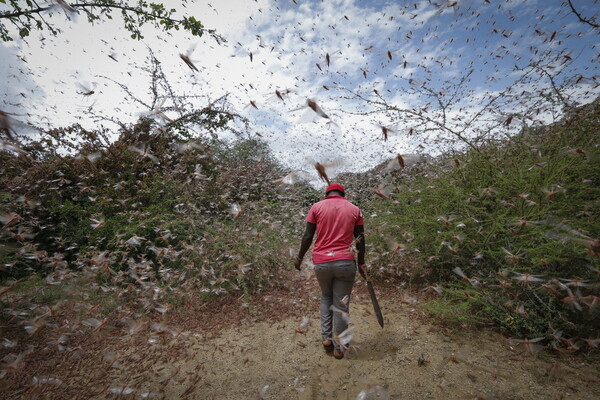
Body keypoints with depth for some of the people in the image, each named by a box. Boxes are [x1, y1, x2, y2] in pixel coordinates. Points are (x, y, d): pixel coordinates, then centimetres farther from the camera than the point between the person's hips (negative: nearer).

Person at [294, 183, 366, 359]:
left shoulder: (316, 207, 3)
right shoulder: (354, 209, 7)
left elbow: (308, 236, -1)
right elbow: (360, 239, 6)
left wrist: (300, 257, 11)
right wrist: (361, 263, 16)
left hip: (321, 262, 1)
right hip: (346, 262, 0)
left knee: (326, 297, 26)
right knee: (341, 305, 12)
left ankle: (326, 337, 25)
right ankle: (338, 348, 25)